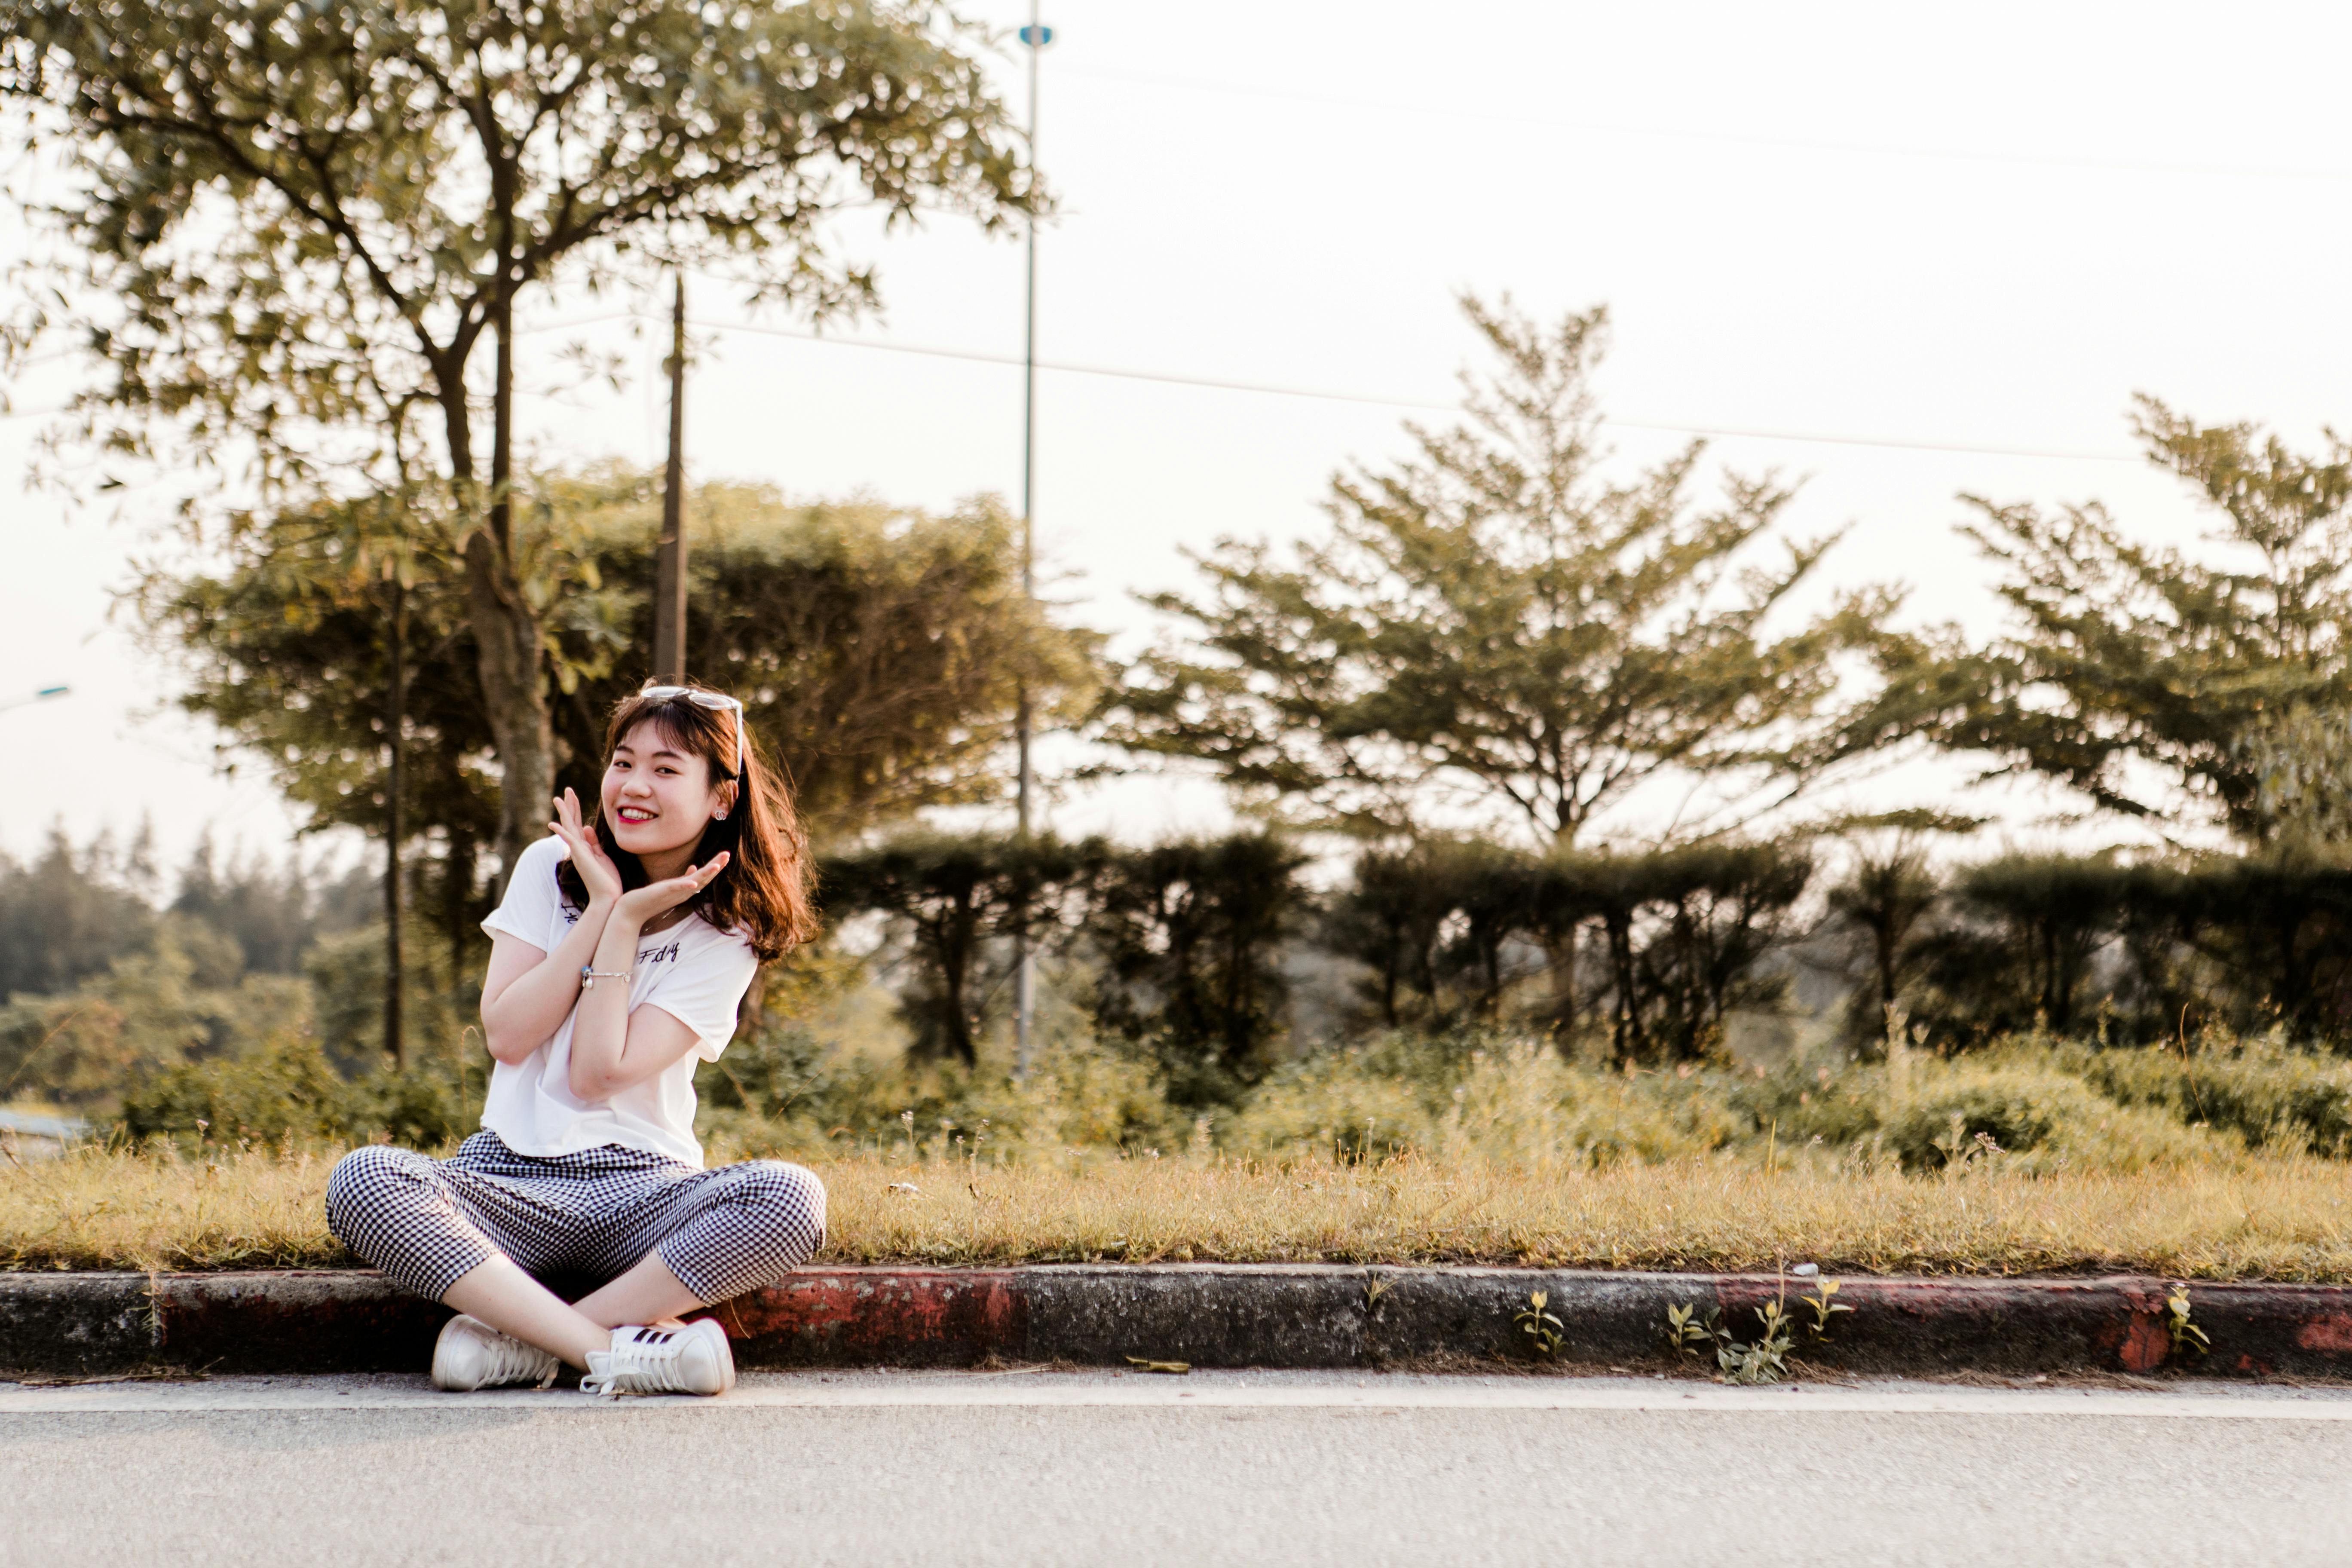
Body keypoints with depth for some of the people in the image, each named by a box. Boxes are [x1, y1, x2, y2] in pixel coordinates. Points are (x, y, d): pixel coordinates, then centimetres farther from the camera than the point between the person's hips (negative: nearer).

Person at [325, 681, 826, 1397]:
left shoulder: (727, 935, 2)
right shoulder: (551, 868, 8)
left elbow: (598, 1075, -9)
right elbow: (506, 1034, -4)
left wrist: (627, 924, -10)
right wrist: (601, 908, -7)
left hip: (641, 1188, -1)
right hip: (513, 1181, 1)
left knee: (791, 1196, -32)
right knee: (363, 1177, -31)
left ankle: (516, 1331, -29)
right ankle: (619, 1347, -36)